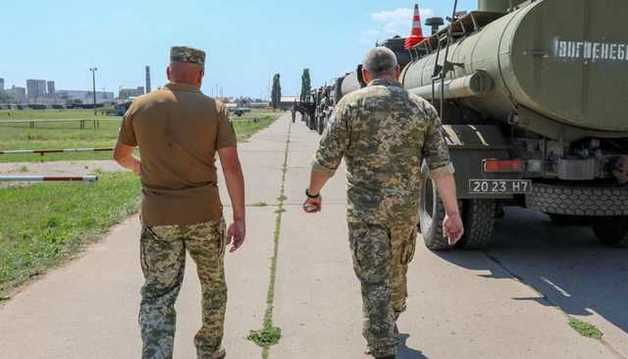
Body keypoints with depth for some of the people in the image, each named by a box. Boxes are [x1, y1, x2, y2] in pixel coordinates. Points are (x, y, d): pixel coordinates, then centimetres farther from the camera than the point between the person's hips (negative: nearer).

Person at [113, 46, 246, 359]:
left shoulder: (140, 106, 0)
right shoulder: (214, 109, -5)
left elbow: (120, 154, 14)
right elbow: (231, 165, -11)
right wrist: (239, 218, -7)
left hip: (157, 217, 0)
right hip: (204, 215, 0)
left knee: (157, 296, 7)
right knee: (213, 286, 21)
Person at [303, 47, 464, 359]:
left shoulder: (351, 104, -6)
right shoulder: (423, 108, 2)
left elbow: (326, 159, -7)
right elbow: (441, 165, -3)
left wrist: (313, 194, 8)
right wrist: (452, 212, 0)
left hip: (365, 208, -4)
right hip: (406, 209, 4)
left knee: (374, 280, 4)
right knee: (397, 270, 25)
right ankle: (390, 324, 47)